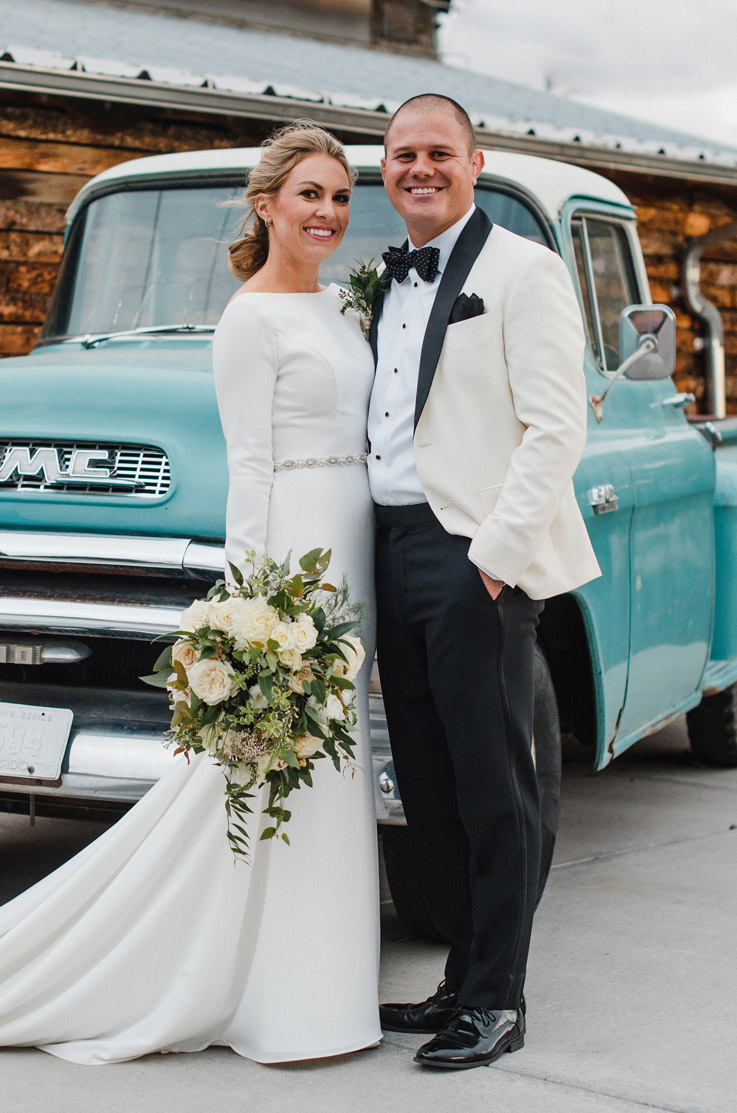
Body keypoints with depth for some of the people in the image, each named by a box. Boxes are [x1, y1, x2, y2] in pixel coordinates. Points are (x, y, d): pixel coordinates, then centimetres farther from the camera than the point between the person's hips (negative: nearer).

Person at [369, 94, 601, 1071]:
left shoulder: (523, 271, -5)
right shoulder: (388, 284, 17)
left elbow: (556, 428, -12)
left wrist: (496, 552, -18)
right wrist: (368, 553, 10)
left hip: (479, 558, -7)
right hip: (394, 551, 7)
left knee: (491, 788, -1)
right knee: (427, 786, 11)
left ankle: (497, 1002, 8)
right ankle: (463, 979, 23)